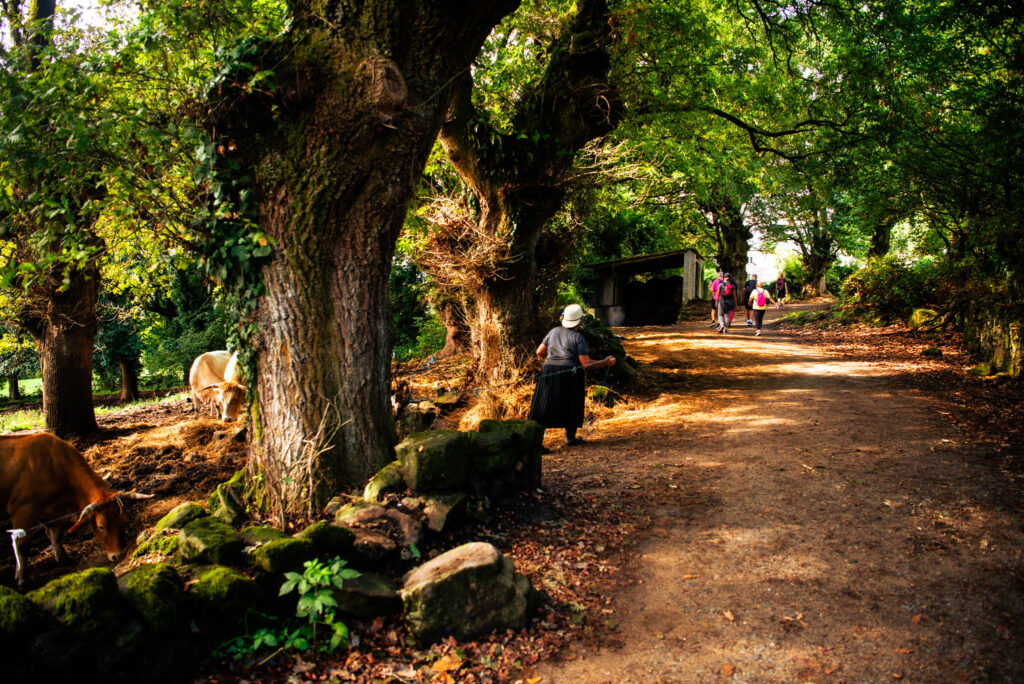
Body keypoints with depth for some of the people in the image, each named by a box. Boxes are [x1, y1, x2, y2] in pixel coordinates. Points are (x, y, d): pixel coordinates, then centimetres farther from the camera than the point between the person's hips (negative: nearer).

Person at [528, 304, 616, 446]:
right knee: (572, 405, 12)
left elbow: (539, 352, 11)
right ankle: (570, 437, 17)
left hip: (549, 371, 4)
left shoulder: (554, 331, 7)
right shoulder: (577, 337, -8)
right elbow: (586, 363, -12)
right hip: (570, 374, -4)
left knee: (544, 405, 7)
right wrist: (606, 362, -2)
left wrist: (545, 360, 33)